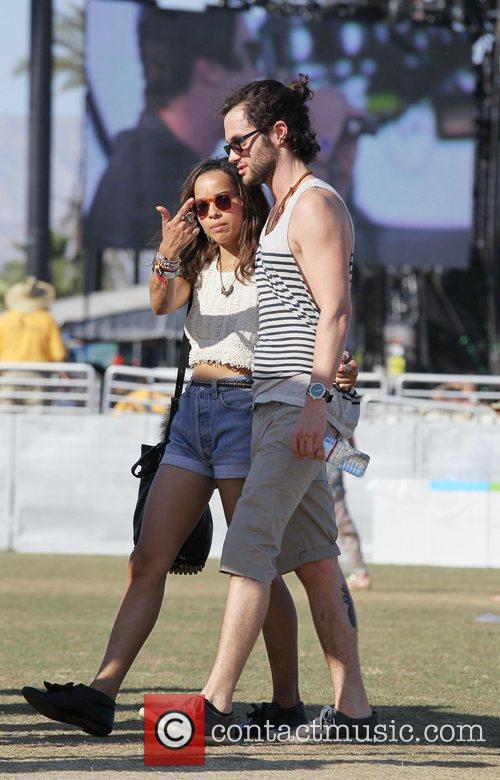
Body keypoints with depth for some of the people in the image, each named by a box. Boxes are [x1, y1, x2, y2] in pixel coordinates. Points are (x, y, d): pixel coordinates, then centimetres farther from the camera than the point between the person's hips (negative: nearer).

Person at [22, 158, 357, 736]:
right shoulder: (199, 266, 17)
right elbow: (163, 303, -4)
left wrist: (340, 369, -29)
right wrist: (166, 256, -25)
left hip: (248, 410, -6)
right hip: (193, 412, 6)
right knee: (147, 559, -3)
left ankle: (288, 703, 2)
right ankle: (100, 694, -10)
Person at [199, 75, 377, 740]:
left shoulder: (316, 204, -9)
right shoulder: (283, 210, 22)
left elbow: (335, 312, -18)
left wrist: (315, 400, -24)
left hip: (301, 405, -10)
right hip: (276, 407, 10)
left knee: (248, 546, -15)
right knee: (312, 557, 7)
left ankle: (215, 704, -19)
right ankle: (352, 706, 8)